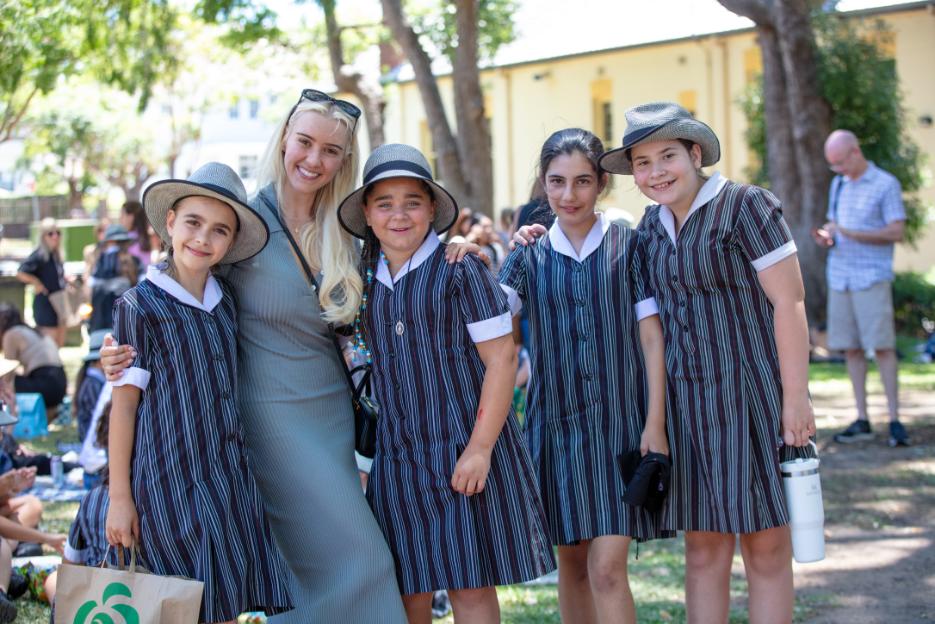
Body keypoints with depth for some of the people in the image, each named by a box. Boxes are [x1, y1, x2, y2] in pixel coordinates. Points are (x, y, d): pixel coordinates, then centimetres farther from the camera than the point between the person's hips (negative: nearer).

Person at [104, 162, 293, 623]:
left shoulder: (225, 301, 10)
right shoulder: (139, 306, -8)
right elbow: (123, 404, -8)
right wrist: (119, 498, -8)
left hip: (230, 477, 6)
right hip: (170, 481, -6)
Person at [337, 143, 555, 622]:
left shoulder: (460, 269, -6)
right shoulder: (363, 278, 10)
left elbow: (501, 357, -10)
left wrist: (480, 447, -15)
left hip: (465, 451, -5)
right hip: (398, 457, 5)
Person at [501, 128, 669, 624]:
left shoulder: (628, 246, 0)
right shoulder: (529, 256, 5)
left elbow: (652, 337, -2)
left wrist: (655, 422, -8)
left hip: (620, 421, -3)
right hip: (556, 421, 3)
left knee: (608, 569, -10)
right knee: (572, 563, 11)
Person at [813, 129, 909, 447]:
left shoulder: (886, 184, -4)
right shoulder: (838, 184, 16)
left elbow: (897, 232, -9)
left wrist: (853, 234, -20)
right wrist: (825, 236, -1)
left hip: (872, 278, -6)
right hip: (840, 276, 6)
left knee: (882, 347, -9)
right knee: (851, 348, 4)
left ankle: (895, 420, -6)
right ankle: (862, 421, 7)